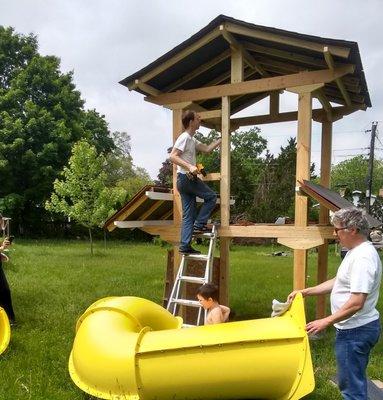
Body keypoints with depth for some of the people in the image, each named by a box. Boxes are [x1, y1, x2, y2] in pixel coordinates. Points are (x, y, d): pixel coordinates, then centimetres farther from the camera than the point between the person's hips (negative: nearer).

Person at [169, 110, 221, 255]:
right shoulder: (184, 137, -11)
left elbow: (207, 149, 24)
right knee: (211, 197, 0)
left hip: (185, 179, 9)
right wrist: (190, 167, -28)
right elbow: (172, 156, -20)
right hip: (186, 178, -9)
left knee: (188, 215, 7)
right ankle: (199, 225, 2)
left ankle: (185, 246, 7)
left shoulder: (192, 140, 18)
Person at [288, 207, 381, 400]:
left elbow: (356, 303, -28)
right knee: (355, 378, 22)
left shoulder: (363, 258, -24)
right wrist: (306, 291, 13)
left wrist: (326, 321, -22)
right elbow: (338, 282, 17)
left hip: (355, 331, -10)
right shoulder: (356, 252, 9)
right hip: (357, 328, 10)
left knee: (351, 383, 1)